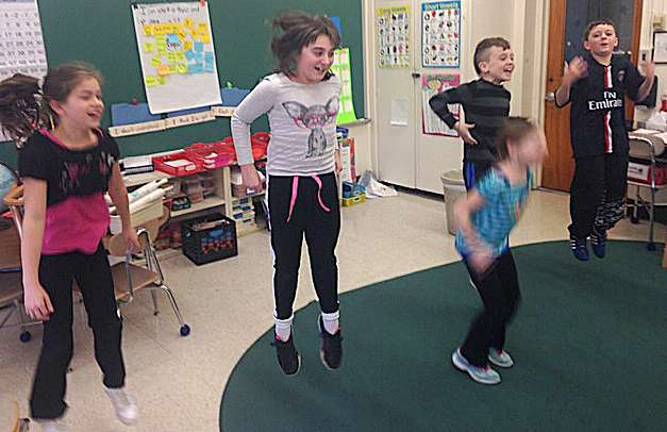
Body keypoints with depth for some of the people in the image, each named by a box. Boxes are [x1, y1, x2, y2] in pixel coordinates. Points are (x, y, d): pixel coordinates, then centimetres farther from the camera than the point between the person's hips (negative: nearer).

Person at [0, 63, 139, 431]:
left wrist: (127, 226, 22)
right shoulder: (38, 150, -27)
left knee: (107, 321, 18)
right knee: (58, 340, 3)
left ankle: (116, 386, 44)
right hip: (53, 253, -5)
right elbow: (34, 217, -30)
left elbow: (117, 189, 8)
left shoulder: (103, 143, -11)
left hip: (92, 245, 5)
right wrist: (30, 283, -31)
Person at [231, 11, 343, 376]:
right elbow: (240, 120, 0)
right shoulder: (273, 88, -16)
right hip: (286, 186, -3)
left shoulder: (334, 84, -1)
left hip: (325, 183, 4)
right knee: (287, 262, 10)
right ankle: (283, 334, 31)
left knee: (324, 259, 15)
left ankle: (330, 328, 36)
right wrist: (247, 167, -1)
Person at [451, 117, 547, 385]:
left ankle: (493, 345, 40)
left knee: (512, 298, 15)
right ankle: (469, 357, 18)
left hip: (500, 245, 8)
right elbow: (461, 210, -31)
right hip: (477, 249, -8)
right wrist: (478, 249, -27)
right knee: (497, 306, -3)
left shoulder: (525, 174, -8)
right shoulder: (497, 182, -33)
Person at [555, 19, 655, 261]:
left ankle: (600, 231, 35)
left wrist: (649, 79, -2)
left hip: (617, 140, 5)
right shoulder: (581, 66, -8)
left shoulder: (623, 65, 5)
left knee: (616, 191, 9)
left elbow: (637, 96, 17)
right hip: (587, 142, -5)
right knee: (589, 191, -1)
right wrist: (568, 80, -27)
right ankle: (578, 236, 23)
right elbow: (560, 102, -9)